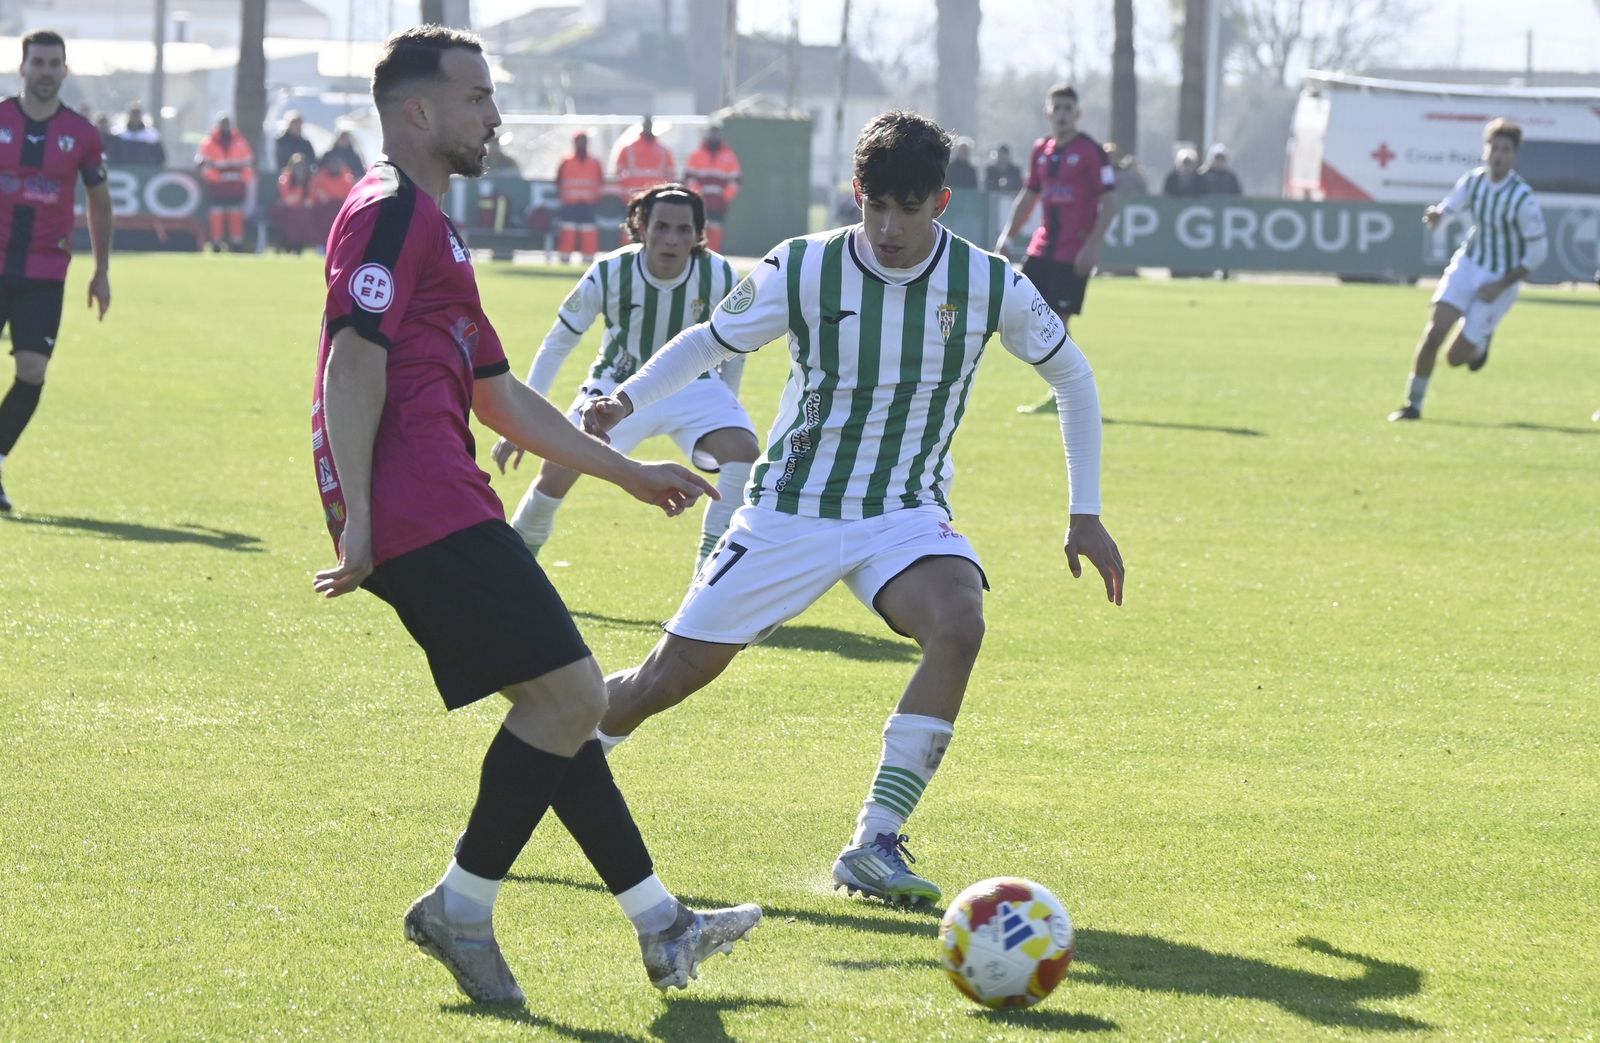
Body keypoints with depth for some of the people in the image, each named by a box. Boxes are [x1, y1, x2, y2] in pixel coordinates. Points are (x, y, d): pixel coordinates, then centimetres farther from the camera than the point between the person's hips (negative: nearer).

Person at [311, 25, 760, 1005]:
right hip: (425, 510, -11)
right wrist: (358, 520, -25)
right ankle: (461, 909, -3)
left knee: (557, 702, 12)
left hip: (434, 514, 11)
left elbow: (498, 396, 31)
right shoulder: (391, 211, -7)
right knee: (571, 691, -10)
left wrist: (629, 471, 31)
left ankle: (660, 924, 14)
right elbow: (355, 364, -19)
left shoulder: (428, 226, 26)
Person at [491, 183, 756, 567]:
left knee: (743, 450, -25)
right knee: (557, 471, -13)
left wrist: (726, 404, 8)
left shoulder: (719, 276, -21)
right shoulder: (609, 273, -24)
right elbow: (557, 344, -13)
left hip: (691, 384, 1)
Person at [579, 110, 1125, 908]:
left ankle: (874, 846, -24)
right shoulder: (802, 271, -12)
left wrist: (1086, 513, 7)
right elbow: (711, 341, 4)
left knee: (958, 626, -31)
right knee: (673, 675, -2)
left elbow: (1071, 376, 7)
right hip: (789, 510, 0)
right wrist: (625, 399, -14)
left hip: (905, 513, 0)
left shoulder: (989, 286, -10)